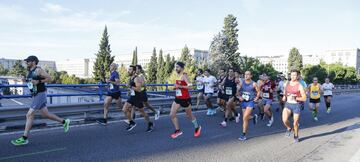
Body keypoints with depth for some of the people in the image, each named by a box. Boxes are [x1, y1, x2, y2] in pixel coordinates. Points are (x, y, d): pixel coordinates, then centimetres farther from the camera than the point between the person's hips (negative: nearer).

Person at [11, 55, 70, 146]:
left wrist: (38, 82, -22)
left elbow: (49, 78, -14)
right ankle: (64, 122, 25)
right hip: (35, 95, 9)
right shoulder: (29, 72, 13)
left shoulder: (38, 70, -12)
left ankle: (24, 138, -4)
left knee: (29, 115, -10)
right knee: (45, 115, 13)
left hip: (40, 95, -9)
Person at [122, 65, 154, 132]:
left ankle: (150, 124, 26)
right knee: (124, 110, -4)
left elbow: (138, 89, -27)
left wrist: (131, 87, -24)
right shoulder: (130, 78, 8)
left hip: (137, 98, -8)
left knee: (142, 112, 6)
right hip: (132, 97, 8)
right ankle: (132, 123, 13)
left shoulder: (136, 79, -19)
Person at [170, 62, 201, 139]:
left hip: (185, 99, -8)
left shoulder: (184, 75, -16)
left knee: (189, 115, 10)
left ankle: (197, 127, 34)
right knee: (172, 115, 0)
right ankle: (178, 130, 14)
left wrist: (179, 86, -28)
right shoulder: (178, 75, 9)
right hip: (177, 98, 8)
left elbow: (190, 86, -25)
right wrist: (175, 87, 9)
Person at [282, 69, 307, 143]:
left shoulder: (299, 86, -10)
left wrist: (295, 98, -23)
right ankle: (289, 128, 14)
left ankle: (296, 136, 31)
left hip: (296, 105, -3)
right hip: (287, 104, 3)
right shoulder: (286, 84, 3)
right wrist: (284, 97, 6)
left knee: (295, 123, 5)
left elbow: (304, 98, -11)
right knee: (284, 120, -19)